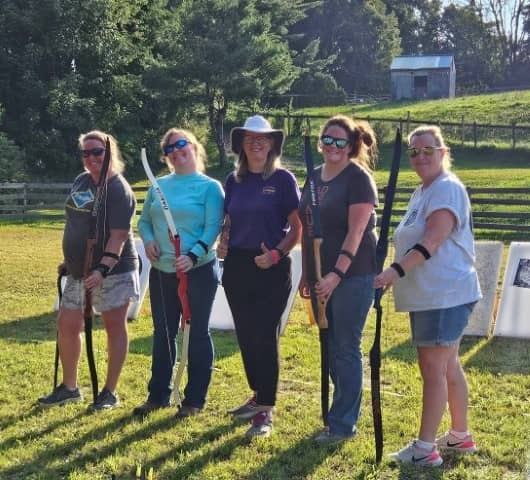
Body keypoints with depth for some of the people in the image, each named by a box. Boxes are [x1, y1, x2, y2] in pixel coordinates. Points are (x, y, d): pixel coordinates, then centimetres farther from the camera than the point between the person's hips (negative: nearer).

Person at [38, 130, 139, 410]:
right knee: (67, 326, 10)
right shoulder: (81, 181, 10)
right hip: (79, 270, 8)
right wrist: (69, 260, 19)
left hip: (113, 271, -8)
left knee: (114, 328, 3)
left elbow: (119, 236, -21)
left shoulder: (119, 190, -14)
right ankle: (69, 387, 24)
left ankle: (110, 393, 12)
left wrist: (103, 269, -30)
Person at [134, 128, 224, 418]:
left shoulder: (210, 187, -5)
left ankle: (195, 399, 14)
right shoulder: (159, 185, 11)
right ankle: (158, 394, 25)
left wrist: (193, 256, -26)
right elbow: (144, 221, 16)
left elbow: (213, 227, -14)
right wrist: (148, 240, -6)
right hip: (161, 272, 5)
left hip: (198, 272, -5)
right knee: (162, 333, 13)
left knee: (197, 334, 4)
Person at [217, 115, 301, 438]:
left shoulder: (283, 179, -5)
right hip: (237, 266, 6)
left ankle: (266, 411, 0)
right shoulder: (234, 181, 10)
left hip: (272, 269, -5)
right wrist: (223, 242, -1)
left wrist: (276, 254, -19)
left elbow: (297, 227, -6)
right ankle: (258, 396, 28)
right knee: (246, 335, 12)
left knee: (265, 337, -5)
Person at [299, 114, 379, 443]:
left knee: (346, 349, -1)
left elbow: (356, 233, -17)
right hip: (323, 276, 8)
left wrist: (337, 274, -24)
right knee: (330, 348, 13)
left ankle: (343, 424, 8)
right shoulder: (315, 177, 13)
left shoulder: (358, 178, -10)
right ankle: (342, 412, 25)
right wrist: (307, 274, 14)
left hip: (352, 276, -7)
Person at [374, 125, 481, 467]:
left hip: (446, 296, -10)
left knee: (433, 369, -6)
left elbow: (433, 240, -27)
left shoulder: (447, 188, -15)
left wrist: (397, 271, -34)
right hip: (430, 295, 10)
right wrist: (398, 273, 17)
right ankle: (460, 436, 29)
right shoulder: (423, 191, 16)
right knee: (449, 367, 17)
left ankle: (425, 448, 0)